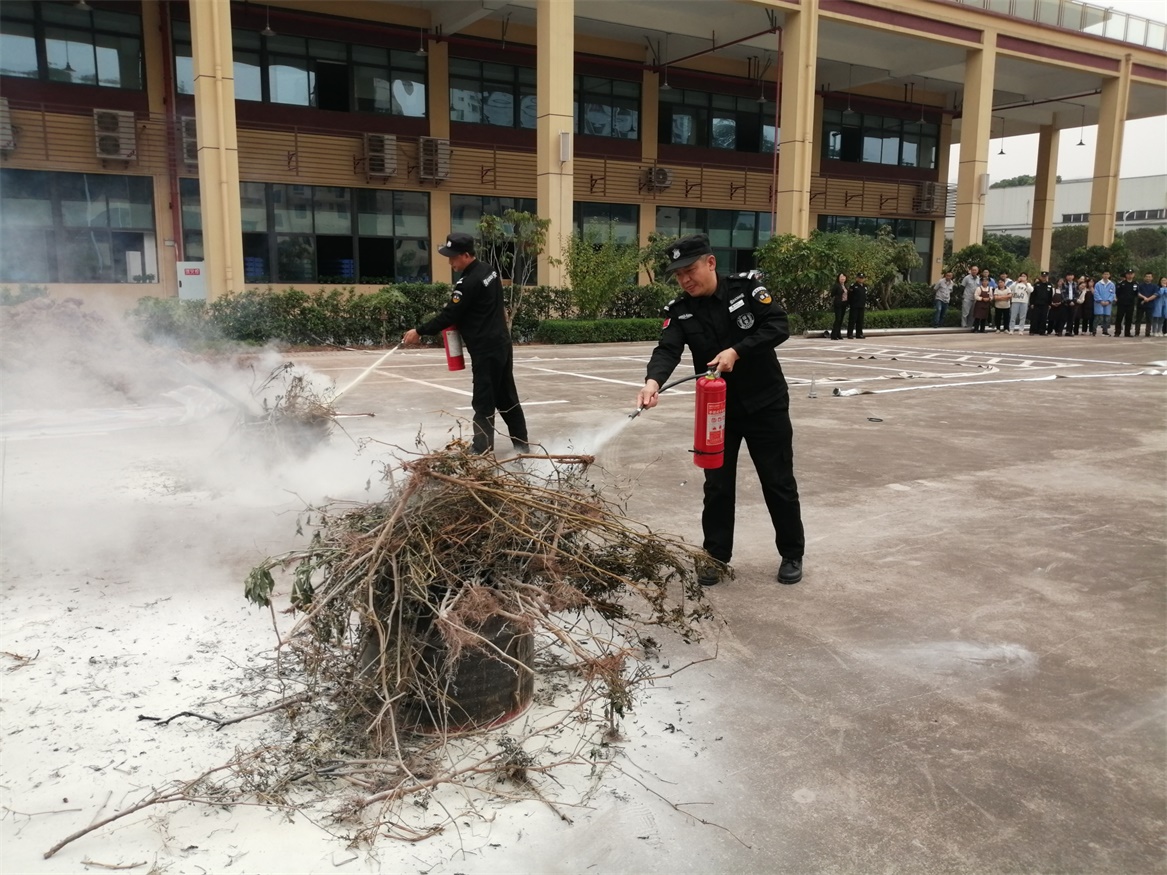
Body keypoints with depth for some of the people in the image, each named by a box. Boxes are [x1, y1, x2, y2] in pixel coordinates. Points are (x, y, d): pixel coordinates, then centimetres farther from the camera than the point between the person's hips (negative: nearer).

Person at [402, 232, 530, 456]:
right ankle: (521, 443, 21)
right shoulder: (488, 270, 9)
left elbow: (449, 315, -16)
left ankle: (482, 450, 2)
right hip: (501, 345, 10)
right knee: (506, 397, 15)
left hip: (486, 350, -10)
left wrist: (419, 332, -9)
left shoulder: (469, 282, -20)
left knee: (483, 402, -3)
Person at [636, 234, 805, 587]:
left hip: (765, 404, -2)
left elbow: (778, 326, -17)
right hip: (717, 409, 2)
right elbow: (667, 349, -21)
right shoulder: (680, 311, -6)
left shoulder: (747, 288, -10)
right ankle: (715, 555, 22)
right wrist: (653, 380, -42)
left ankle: (792, 555, 24)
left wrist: (736, 351, -27)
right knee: (717, 485, 7)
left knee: (779, 483, 8)